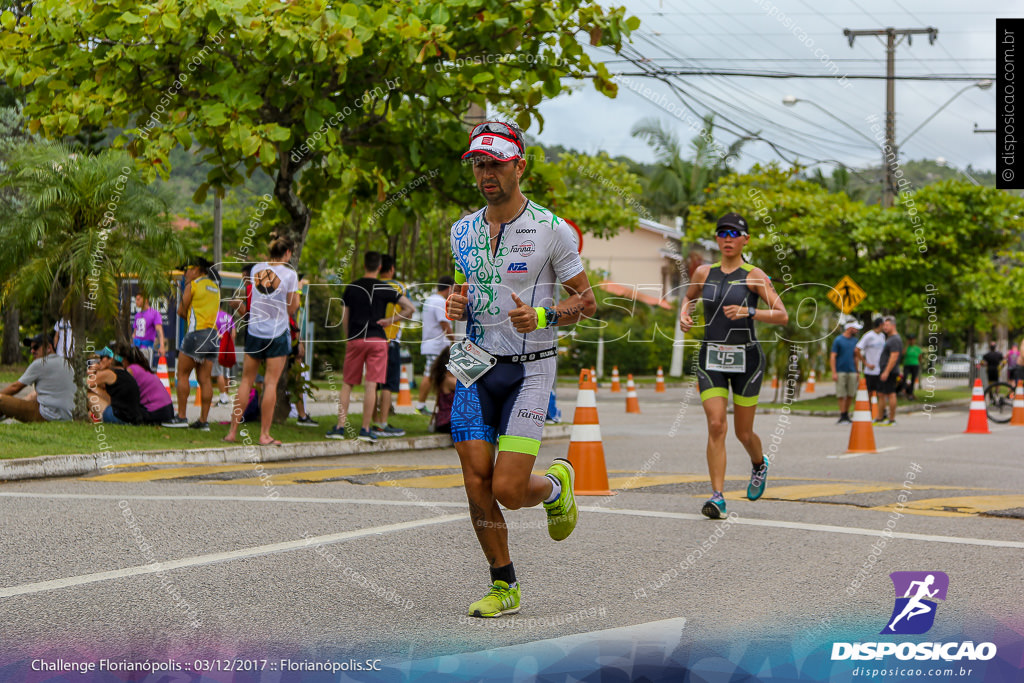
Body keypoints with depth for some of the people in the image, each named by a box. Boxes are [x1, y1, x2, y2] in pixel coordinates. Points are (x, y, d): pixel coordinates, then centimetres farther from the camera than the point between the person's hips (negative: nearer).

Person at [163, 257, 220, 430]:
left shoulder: (193, 285, -2)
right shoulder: (215, 287, 18)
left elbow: (181, 311, 1)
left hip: (197, 332, -7)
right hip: (214, 334, 7)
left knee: (182, 374, 1)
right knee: (205, 379, 4)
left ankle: (181, 417, -3)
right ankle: (203, 420, 0)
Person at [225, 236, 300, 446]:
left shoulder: (256, 269, 3)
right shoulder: (289, 274, -8)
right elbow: (292, 309, -3)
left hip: (254, 331, 4)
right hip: (278, 333, -4)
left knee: (246, 380, 11)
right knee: (271, 383, -1)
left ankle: (233, 431, 11)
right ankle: (264, 435, -2)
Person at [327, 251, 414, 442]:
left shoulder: (351, 288, 5)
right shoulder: (385, 289, 0)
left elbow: (344, 318, 8)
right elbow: (410, 308, -4)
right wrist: (391, 320, 1)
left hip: (355, 340, 1)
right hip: (377, 340, -1)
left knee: (347, 384, 9)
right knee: (371, 385, -2)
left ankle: (340, 427, 4)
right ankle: (365, 429, -2)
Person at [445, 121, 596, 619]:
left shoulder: (551, 230, -7)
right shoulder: (462, 231, 8)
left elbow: (586, 301, -1)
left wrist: (542, 316, -19)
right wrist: (457, 304, -1)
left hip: (529, 370, -4)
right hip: (475, 368, 4)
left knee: (508, 489, -12)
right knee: (477, 485, -2)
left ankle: (556, 484, 23)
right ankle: (503, 587, 13)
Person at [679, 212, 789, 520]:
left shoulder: (754, 275, -5)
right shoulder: (704, 273, 6)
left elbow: (782, 316, -12)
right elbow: (688, 297, 26)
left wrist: (748, 312, -26)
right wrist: (683, 314, 4)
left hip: (746, 358, -2)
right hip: (711, 358, 2)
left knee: (743, 433, 8)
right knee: (716, 426, -14)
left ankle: (759, 464, 43)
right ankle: (717, 497, -12)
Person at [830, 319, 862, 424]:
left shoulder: (855, 340, 13)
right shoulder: (838, 340, -3)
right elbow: (832, 357, -5)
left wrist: (857, 371, 13)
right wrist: (834, 373, -11)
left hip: (852, 372, 5)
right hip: (841, 371, -5)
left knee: (851, 395, 3)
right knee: (842, 395, -5)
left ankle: (846, 414, 14)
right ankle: (842, 416, -2)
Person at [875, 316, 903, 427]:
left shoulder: (895, 340, -14)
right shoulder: (889, 338, 19)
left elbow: (894, 357, -22)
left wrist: (886, 372, -25)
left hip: (889, 372, -11)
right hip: (884, 371, 11)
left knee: (891, 394, -7)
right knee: (881, 394, 11)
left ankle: (892, 419, -4)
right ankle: (880, 418, 16)